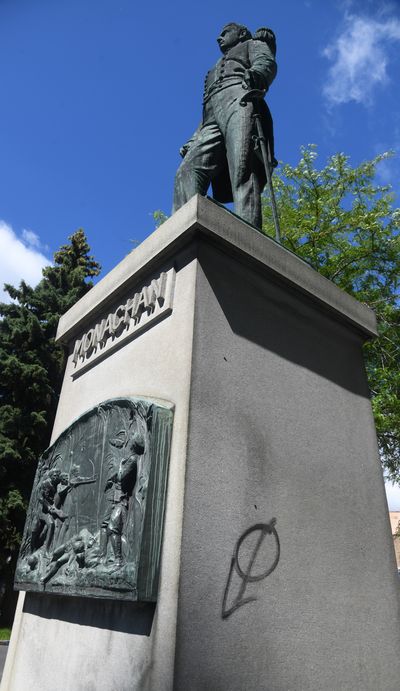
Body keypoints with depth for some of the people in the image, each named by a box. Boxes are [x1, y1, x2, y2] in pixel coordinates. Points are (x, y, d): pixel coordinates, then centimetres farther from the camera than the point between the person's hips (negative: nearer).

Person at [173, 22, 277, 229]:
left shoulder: (253, 44, 31)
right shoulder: (216, 70, 46)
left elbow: (267, 63, 6)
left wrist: (256, 72, -18)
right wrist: (193, 141, 20)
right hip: (212, 120, 6)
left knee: (241, 171, -30)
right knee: (188, 171, -22)